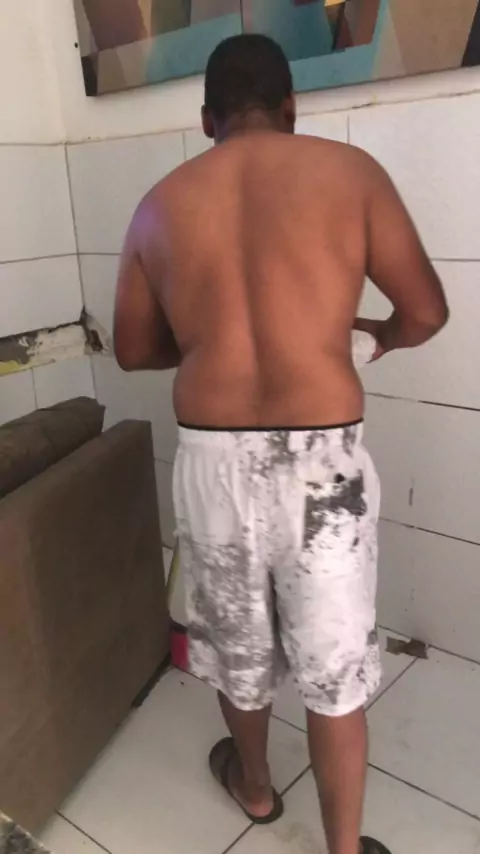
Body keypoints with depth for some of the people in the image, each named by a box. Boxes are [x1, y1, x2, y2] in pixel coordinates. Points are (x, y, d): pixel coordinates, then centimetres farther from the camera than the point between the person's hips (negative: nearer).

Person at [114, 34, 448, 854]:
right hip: (321, 458, -2)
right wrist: (379, 337, 22)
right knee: (334, 666, 16)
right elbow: (426, 311, 1)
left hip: (212, 456, 3)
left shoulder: (160, 204, 5)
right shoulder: (348, 170, -1)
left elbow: (133, 350, 12)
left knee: (237, 639, 25)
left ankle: (254, 784, 51)